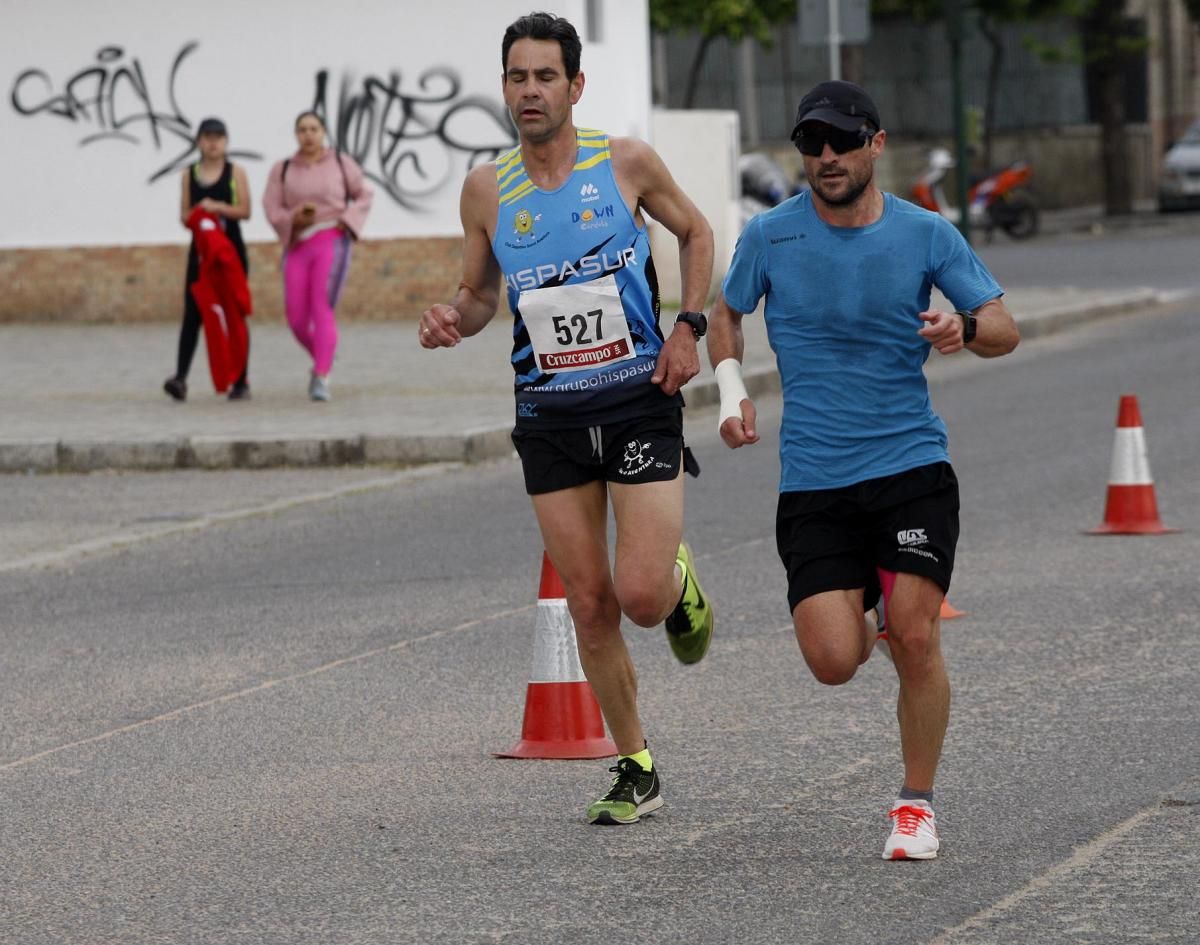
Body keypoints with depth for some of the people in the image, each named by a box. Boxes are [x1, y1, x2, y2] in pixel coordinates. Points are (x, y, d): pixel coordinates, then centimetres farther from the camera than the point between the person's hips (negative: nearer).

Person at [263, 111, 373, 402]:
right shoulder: (282, 170, 6)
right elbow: (272, 209, 0)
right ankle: (322, 358, 33)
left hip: (332, 244, -3)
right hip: (298, 249, 3)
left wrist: (346, 221, -7)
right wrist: (295, 219, -20)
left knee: (322, 310, -20)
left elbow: (365, 195, 10)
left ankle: (322, 379, -22)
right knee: (297, 320, 1)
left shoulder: (341, 163, 4)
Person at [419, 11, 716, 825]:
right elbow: (480, 293, 14)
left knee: (642, 596, -13)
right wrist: (455, 320, -9)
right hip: (550, 415, 2)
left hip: (639, 400, -2)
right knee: (591, 607, 3)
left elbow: (696, 233, 12)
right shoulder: (487, 190, 1)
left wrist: (689, 327, -1)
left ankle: (681, 576, 25)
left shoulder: (626, 164, -5)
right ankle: (636, 772, 17)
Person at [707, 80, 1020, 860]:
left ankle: (918, 804, 6)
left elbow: (1005, 331, 1)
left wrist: (964, 327, -22)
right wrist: (731, 390, 1)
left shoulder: (926, 234, -1)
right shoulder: (770, 237, 0)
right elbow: (727, 314, 18)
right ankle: (864, 609, 29)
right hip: (813, 480, 1)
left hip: (912, 466, -1)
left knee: (915, 638, -14)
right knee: (833, 663, -10)